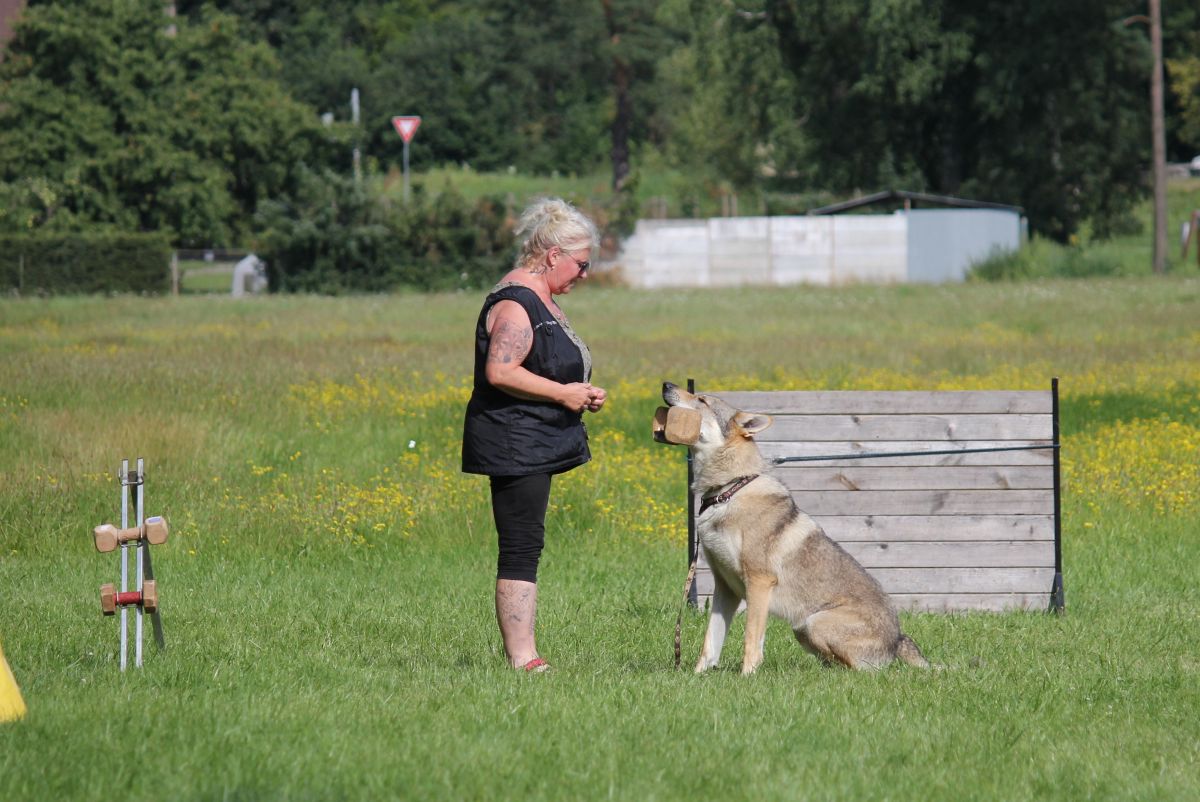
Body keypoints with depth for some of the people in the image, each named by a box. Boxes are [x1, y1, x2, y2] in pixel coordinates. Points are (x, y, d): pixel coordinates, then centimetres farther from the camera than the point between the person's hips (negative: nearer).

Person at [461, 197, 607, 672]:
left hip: (536, 449, 11)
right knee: (521, 549, -10)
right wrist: (563, 394, -18)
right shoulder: (515, 302, -14)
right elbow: (500, 371, -24)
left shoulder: (541, 300, 19)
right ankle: (522, 658, -11)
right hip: (514, 447, -11)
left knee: (525, 550, 8)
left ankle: (522, 655, 9)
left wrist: (579, 393, 14)